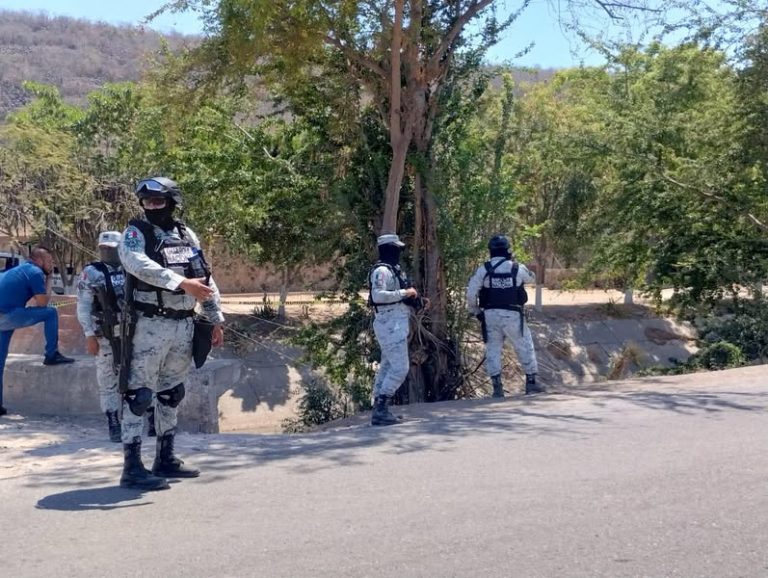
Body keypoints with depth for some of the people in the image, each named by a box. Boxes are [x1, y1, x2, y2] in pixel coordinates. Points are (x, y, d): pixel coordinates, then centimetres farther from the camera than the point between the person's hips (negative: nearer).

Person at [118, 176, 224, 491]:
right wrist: (182, 282, -35)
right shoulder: (135, 233, -5)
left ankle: (166, 459, 25)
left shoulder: (186, 235, 12)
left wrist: (216, 320, 12)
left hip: (184, 325, 6)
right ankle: (132, 467, -5)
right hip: (150, 325, -6)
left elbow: (206, 277, 16)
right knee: (139, 394, -7)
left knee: (171, 393, 14)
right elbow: (139, 264, -26)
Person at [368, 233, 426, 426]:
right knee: (400, 368, -13)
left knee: (387, 367, 12)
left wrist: (418, 302, 10)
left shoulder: (394, 270, 17)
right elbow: (378, 295, -28)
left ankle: (380, 410, 18)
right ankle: (380, 407, -9)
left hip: (397, 324, 11)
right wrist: (404, 292, -22)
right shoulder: (382, 271, -14)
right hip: (390, 325, -11)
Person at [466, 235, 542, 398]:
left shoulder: (483, 269, -3)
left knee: (493, 349, 8)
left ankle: (497, 386, 3)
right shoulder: (517, 268, -2)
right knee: (525, 347, 12)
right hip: (513, 315, 0)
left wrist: (475, 311, 9)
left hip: (491, 315, 1)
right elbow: (532, 278, 19)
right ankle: (531, 382, 15)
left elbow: (471, 293, -6)